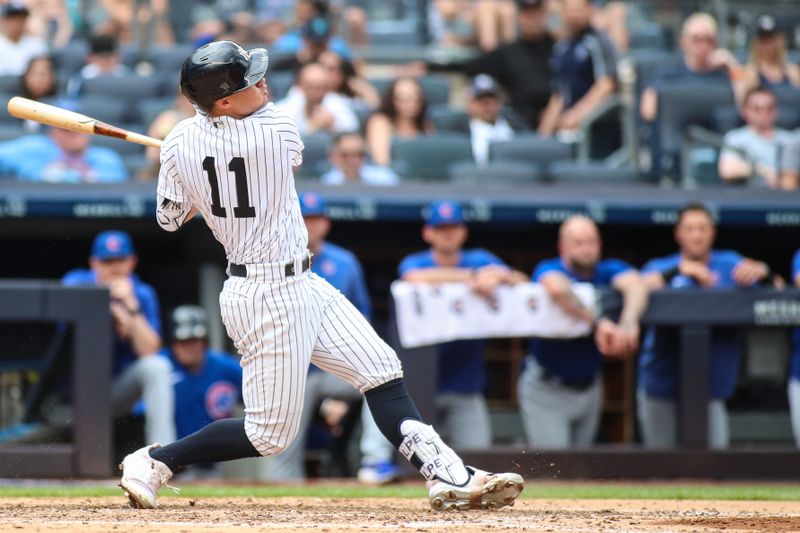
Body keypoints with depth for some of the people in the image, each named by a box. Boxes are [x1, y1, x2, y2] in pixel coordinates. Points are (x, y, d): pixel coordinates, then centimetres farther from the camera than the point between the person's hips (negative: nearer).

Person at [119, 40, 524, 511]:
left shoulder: (179, 144, -5)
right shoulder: (278, 131, -20)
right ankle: (156, 462, 5)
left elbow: (170, 218, 8)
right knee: (270, 434, 0)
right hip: (271, 298, -8)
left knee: (381, 370, 7)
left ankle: (448, 476, 2)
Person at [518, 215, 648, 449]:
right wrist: (598, 322, -51)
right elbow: (556, 287, -40)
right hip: (548, 389, -5)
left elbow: (635, 285, -27)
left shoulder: (609, 270, -5)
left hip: (588, 385, 5)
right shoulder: (548, 270, -15)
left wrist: (628, 324, -49)